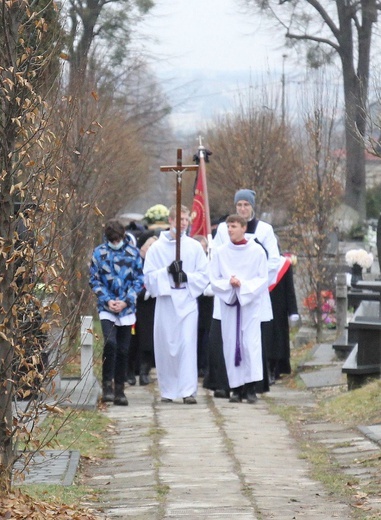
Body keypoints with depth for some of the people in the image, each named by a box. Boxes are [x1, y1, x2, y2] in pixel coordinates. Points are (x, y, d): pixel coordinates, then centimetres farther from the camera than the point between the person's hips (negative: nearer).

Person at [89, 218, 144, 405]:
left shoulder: (133, 253, 3)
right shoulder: (99, 253, 2)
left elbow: (138, 280, 3)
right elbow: (94, 280, 3)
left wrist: (126, 301, -9)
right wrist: (107, 300, -11)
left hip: (126, 308, 2)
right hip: (106, 308, -2)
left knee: (123, 350, 6)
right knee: (110, 343, -21)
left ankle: (119, 389, 15)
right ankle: (107, 385, -11)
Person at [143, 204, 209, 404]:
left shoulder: (195, 247, 6)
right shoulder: (156, 247, 4)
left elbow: (204, 275, 6)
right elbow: (149, 276, 1)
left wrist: (186, 277, -10)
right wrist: (167, 272, -13)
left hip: (187, 300, 0)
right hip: (165, 300, 0)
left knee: (187, 344, -10)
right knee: (165, 346, 2)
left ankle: (188, 390, -11)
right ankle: (167, 390, 13)